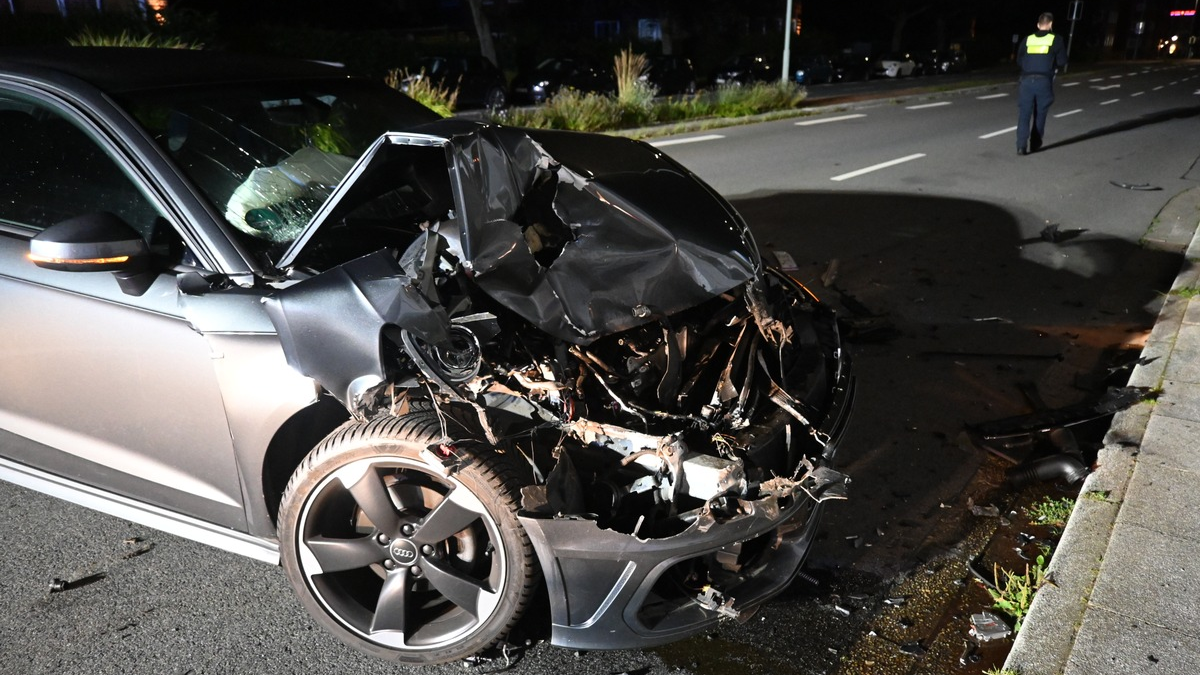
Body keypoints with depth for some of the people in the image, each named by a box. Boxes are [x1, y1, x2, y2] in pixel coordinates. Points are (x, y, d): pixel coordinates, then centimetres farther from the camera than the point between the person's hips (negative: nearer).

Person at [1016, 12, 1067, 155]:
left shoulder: (1027, 40, 10)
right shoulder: (1056, 40, 3)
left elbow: (1019, 61, 14)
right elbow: (1062, 62, 3)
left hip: (1026, 80, 1)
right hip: (1044, 81, -1)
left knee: (1024, 114, -2)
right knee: (1040, 114, 13)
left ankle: (1021, 145, -16)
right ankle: (1035, 144, 20)